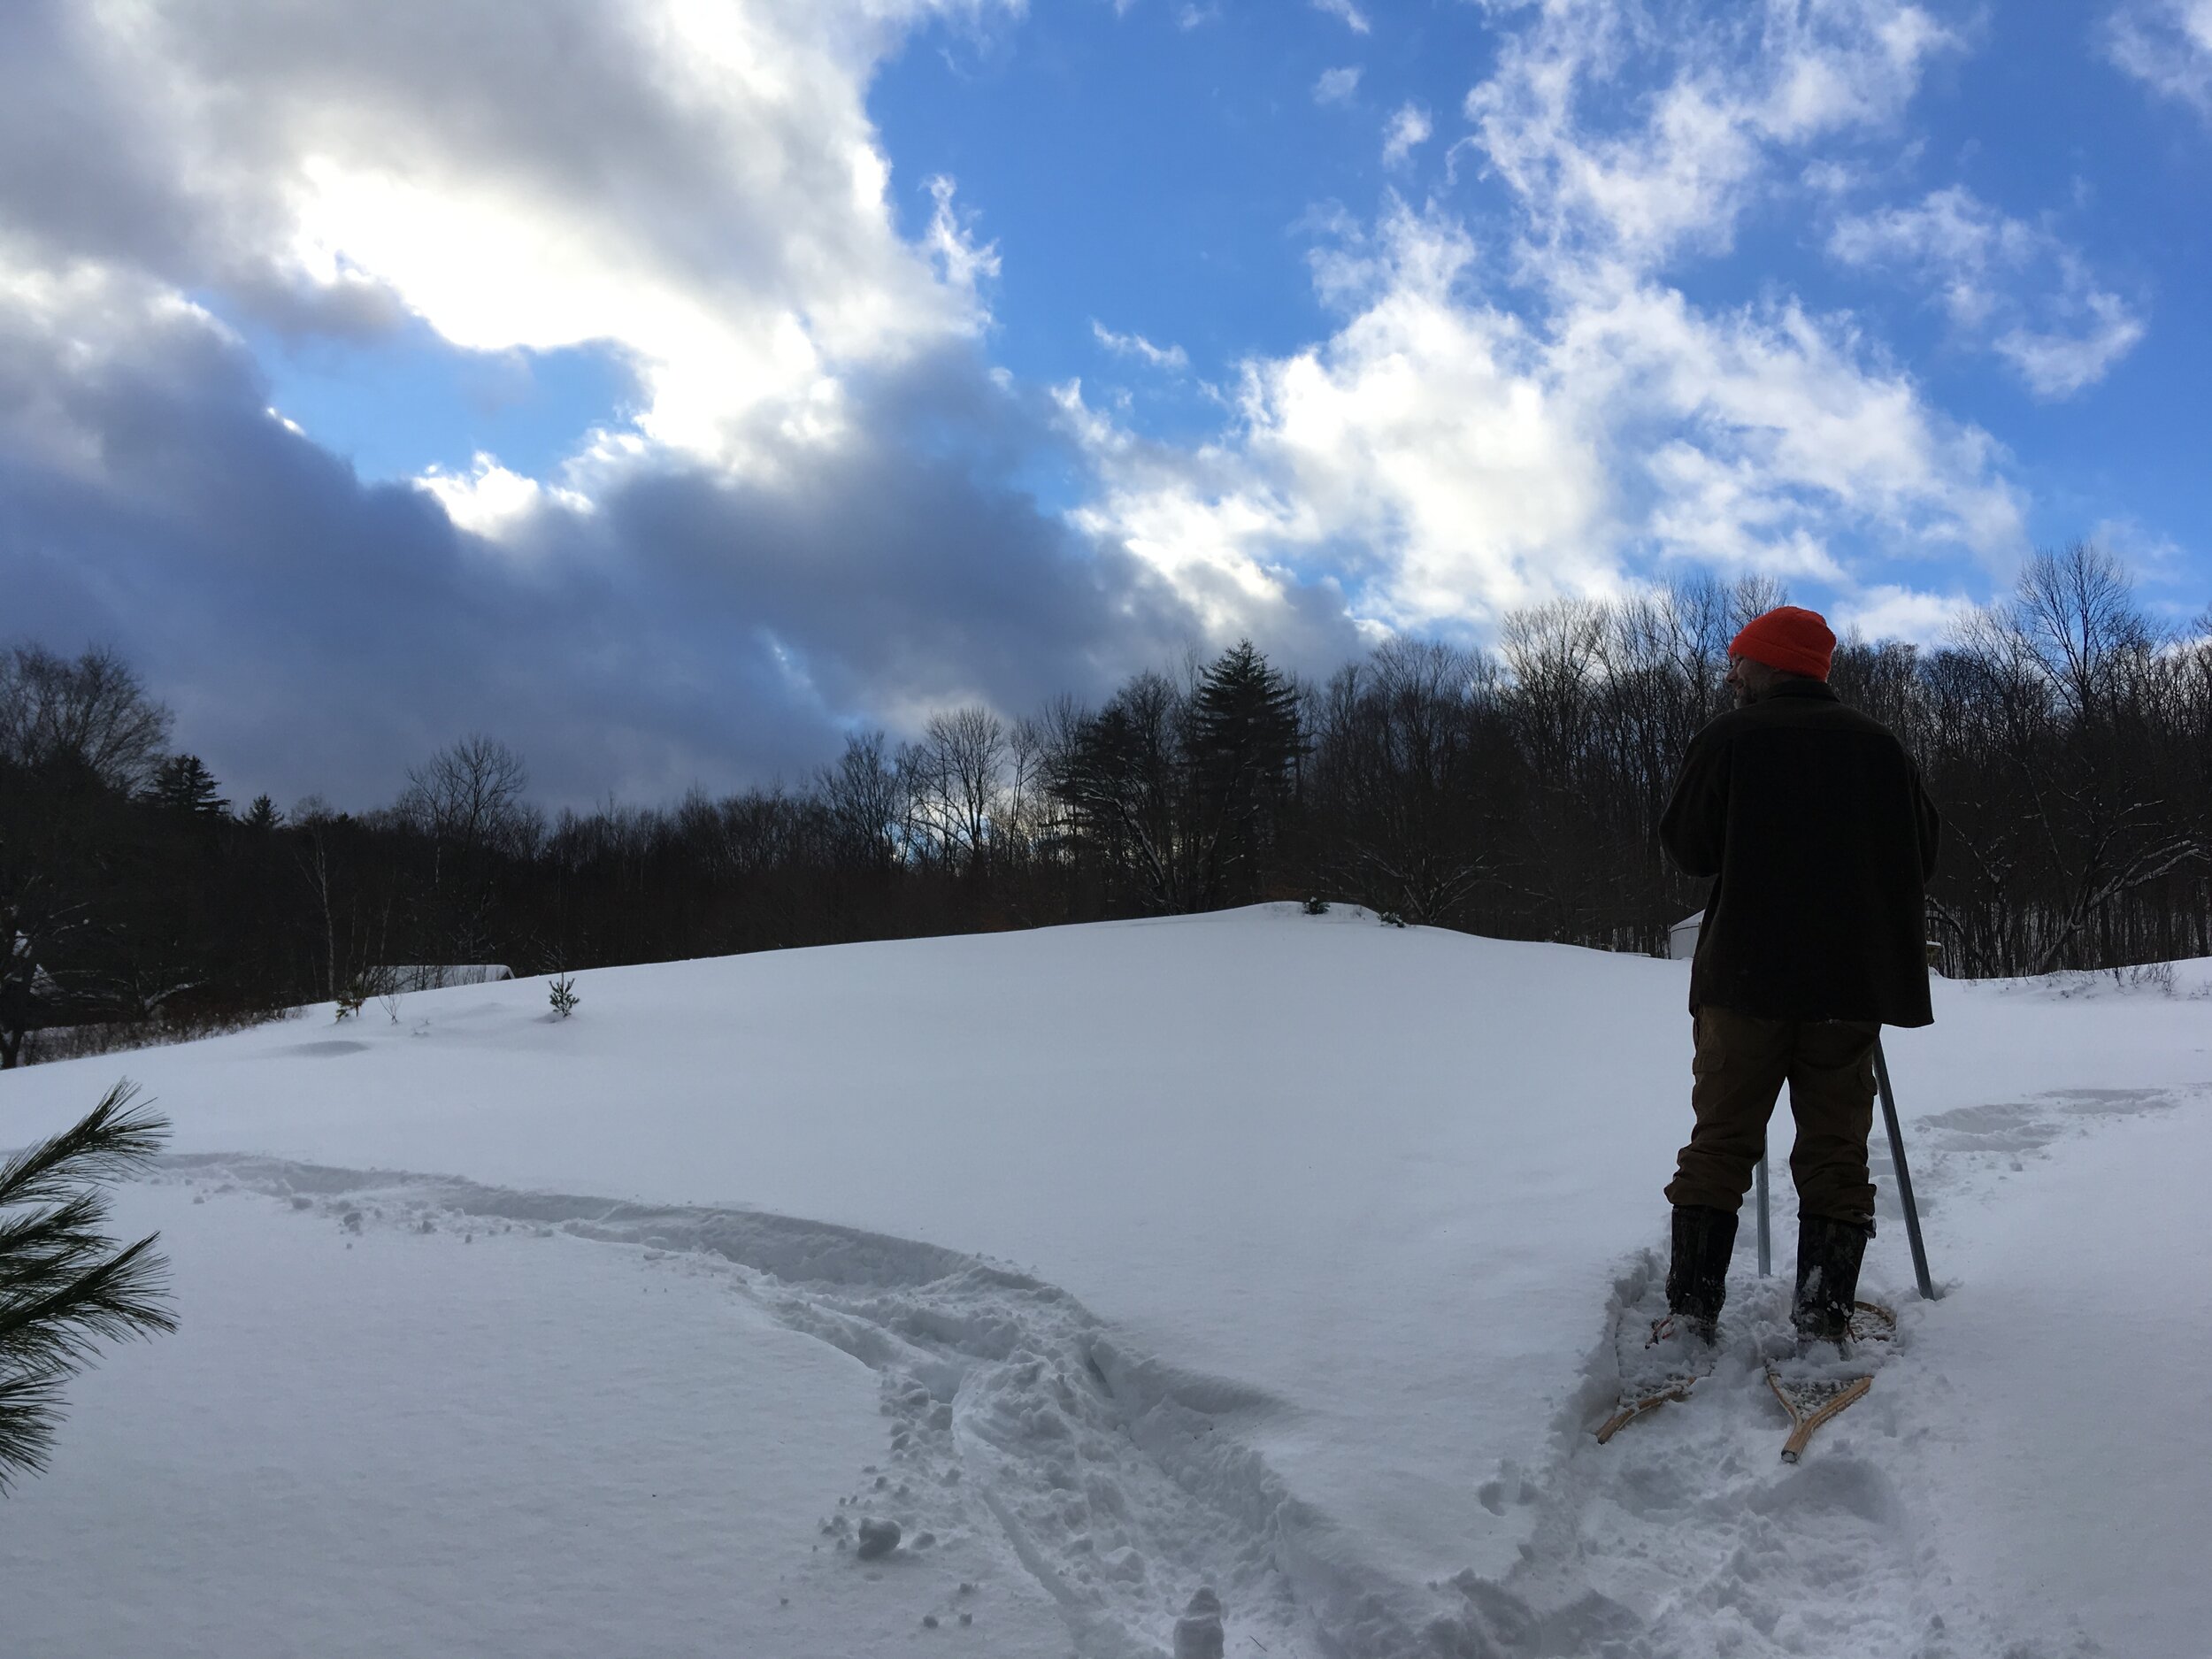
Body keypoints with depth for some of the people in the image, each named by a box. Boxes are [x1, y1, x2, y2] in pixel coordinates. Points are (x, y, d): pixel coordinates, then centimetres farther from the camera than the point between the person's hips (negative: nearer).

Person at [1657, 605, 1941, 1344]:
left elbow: (1687, 848, -3)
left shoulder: (1730, 738, -6)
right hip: (1852, 980, 2)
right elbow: (1923, 851, 11)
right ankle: (1824, 1312, 6)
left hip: (1746, 976, -2)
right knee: (1836, 1145, 8)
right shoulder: (1879, 745, 4)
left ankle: (1692, 1303, 5)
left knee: (1721, 1137, 5)